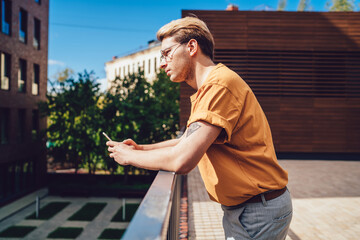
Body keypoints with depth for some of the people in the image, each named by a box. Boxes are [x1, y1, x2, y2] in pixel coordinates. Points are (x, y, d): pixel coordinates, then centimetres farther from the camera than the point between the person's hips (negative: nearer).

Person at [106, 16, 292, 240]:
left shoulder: (220, 84, -22)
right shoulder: (208, 89, 13)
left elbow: (182, 160, -29)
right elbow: (188, 141, 21)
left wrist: (129, 156, -12)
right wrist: (142, 148, 7)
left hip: (259, 213, -9)